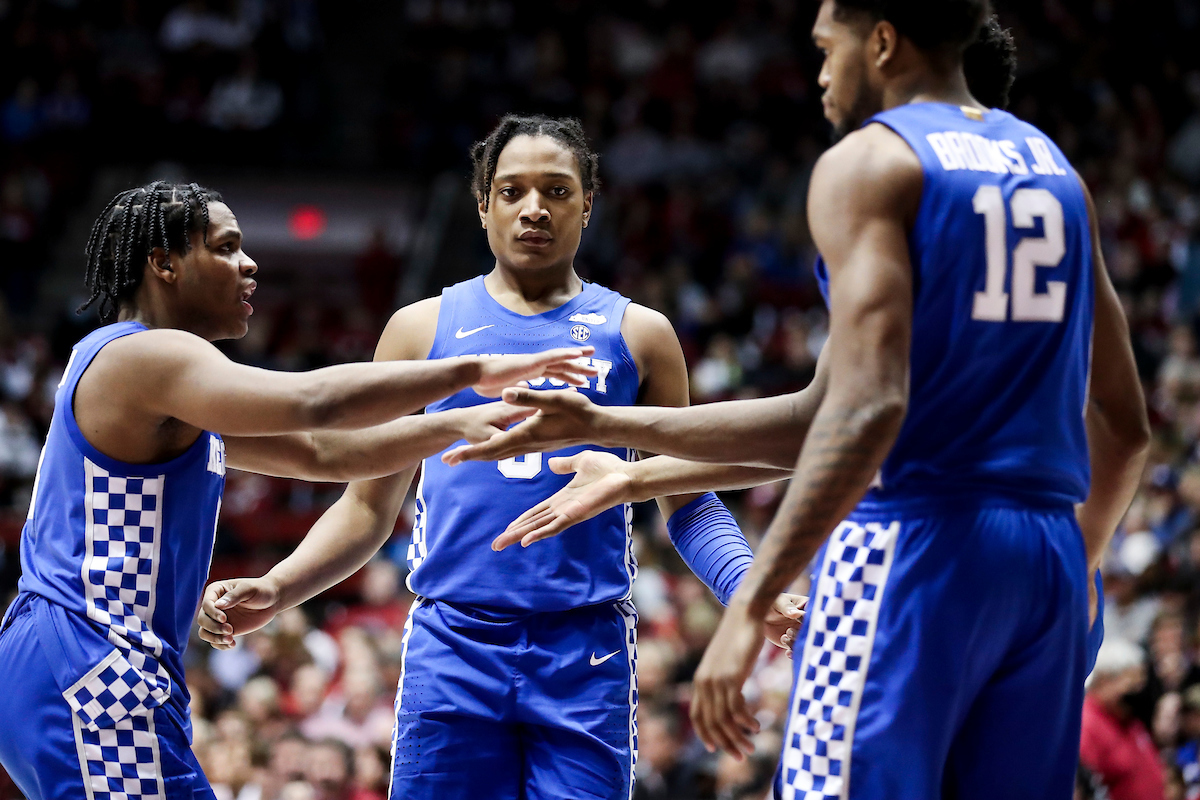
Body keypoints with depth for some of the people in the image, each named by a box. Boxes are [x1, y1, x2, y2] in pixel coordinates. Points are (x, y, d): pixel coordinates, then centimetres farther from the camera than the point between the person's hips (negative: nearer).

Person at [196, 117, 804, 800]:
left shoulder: (637, 334, 11)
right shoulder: (423, 328, 12)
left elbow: (689, 506, 12)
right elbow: (368, 508, 14)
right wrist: (274, 591, -1)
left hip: (588, 658, 0)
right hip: (452, 649, 0)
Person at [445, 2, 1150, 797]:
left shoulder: (868, 164, -5)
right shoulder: (1053, 168, 16)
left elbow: (867, 410, -19)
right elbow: (1124, 426, 17)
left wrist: (750, 604, -21)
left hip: (911, 549, -7)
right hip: (1047, 560, 7)